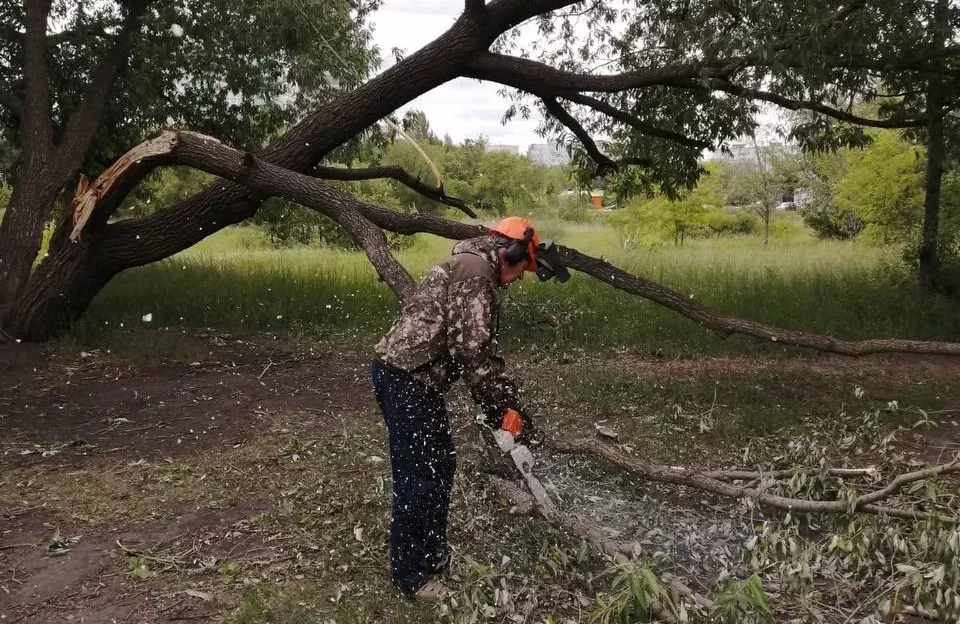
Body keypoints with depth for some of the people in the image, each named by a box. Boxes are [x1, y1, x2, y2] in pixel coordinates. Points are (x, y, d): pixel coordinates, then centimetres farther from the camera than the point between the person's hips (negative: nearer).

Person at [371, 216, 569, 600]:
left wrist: (509, 404, 18)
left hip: (417, 379, 11)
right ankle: (410, 574, 10)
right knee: (418, 476, -3)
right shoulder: (475, 269, -13)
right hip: (406, 378, -11)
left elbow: (480, 348, 21)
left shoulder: (475, 272, 20)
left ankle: (432, 554, 31)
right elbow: (470, 349, -21)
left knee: (440, 465, 18)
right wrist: (500, 406, -10)